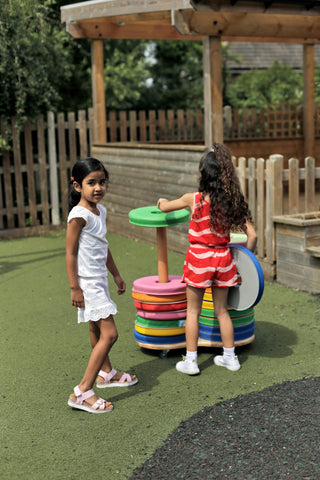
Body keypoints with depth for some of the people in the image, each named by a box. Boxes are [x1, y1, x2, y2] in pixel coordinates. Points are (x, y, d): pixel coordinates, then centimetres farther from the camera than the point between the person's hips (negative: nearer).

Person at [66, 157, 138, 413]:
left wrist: (116, 275, 25)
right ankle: (82, 392, -8)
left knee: (96, 329, 25)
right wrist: (74, 288, -18)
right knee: (109, 334, -12)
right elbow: (70, 253, -17)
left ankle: (106, 373, 43)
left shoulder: (100, 210, 9)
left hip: (99, 280, 9)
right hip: (87, 283, -9)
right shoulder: (79, 215, -18)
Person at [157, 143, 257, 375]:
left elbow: (165, 207, 7)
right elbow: (252, 235, -6)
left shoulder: (193, 199, -11)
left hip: (199, 257, -3)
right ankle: (230, 357, 27)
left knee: (193, 311, 10)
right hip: (223, 258, 3)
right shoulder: (233, 202, -5)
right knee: (221, 310, 17)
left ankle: (191, 361, 15)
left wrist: (162, 201, 30)